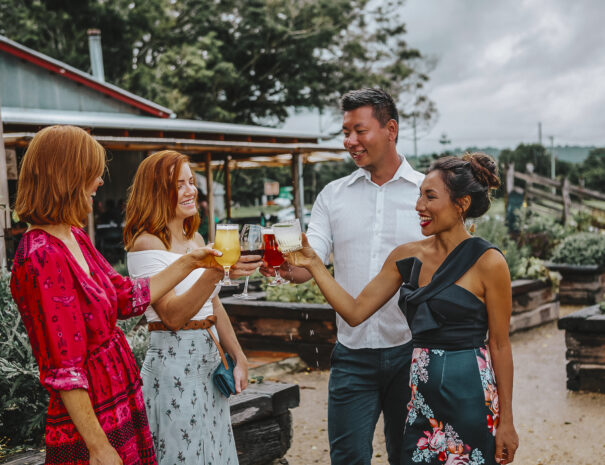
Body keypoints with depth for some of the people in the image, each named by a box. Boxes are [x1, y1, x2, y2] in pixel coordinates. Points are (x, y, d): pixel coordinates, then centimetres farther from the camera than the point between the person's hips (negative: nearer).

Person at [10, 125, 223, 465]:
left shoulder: (74, 236, 7)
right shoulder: (42, 258, -22)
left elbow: (128, 297, 15)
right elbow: (64, 371, -22)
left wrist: (189, 262, 17)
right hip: (94, 421, -9)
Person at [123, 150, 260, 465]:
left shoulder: (195, 238, 11)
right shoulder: (146, 244, -14)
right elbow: (172, 315, -24)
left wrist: (239, 358, 14)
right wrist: (216, 271, -35)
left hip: (210, 360, 8)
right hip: (174, 364, -8)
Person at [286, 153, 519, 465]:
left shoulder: (487, 262, -9)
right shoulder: (407, 257, 5)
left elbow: (500, 345, -7)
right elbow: (355, 312, 5)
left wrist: (506, 421, -6)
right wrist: (312, 264, -1)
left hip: (469, 395, -5)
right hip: (419, 391, 5)